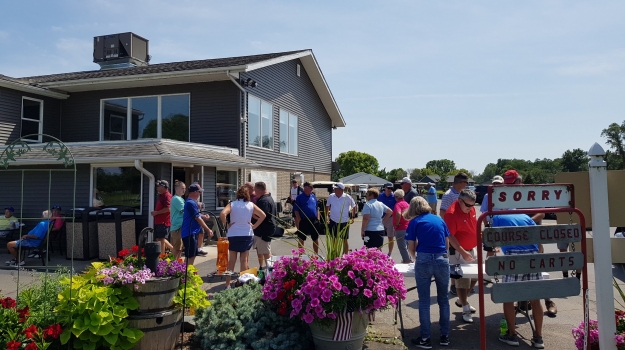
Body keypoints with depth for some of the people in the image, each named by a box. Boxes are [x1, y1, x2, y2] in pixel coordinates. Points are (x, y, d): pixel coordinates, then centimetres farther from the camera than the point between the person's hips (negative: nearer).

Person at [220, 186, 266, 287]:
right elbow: (263, 215, -4)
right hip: (247, 235, 1)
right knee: (244, 260, 10)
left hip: (233, 235, 0)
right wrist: (254, 226, 2)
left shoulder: (232, 204, -5)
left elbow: (222, 214, -22)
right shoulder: (251, 205, -1)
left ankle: (228, 284, 12)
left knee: (231, 260, 9)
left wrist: (226, 224, -7)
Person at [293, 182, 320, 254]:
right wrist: (299, 221, -13)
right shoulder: (300, 197, -5)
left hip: (313, 221, 5)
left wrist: (318, 218, 9)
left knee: (315, 239, 12)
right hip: (303, 221, -5)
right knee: (301, 239, 5)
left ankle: (316, 254, 25)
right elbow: (296, 210, -7)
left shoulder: (313, 197, 11)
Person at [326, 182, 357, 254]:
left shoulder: (347, 197, -9)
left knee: (344, 240, 9)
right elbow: (327, 206, 13)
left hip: (344, 222, -2)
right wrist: (326, 216, 4)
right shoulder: (331, 197, -2)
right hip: (333, 221, 2)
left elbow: (354, 207, 3)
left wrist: (352, 217, 2)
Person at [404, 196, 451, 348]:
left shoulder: (414, 222, 4)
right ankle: (445, 336, 22)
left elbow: (411, 248, 5)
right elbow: (447, 244, 19)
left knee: (424, 301, 6)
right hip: (442, 259, 3)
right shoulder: (439, 219, 14)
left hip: (424, 260, -3)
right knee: (443, 299, 15)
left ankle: (426, 338, 11)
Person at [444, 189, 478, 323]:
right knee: (463, 280, -1)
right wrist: (463, 252, -28)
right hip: (458, 252, -9)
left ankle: (462, 300, 37)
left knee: (474, 276, 18)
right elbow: (450, 237, -26)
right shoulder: (452, 213, -24)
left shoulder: (471, 209, 1)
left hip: (471, 249, 9)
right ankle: (465, 310, 13)